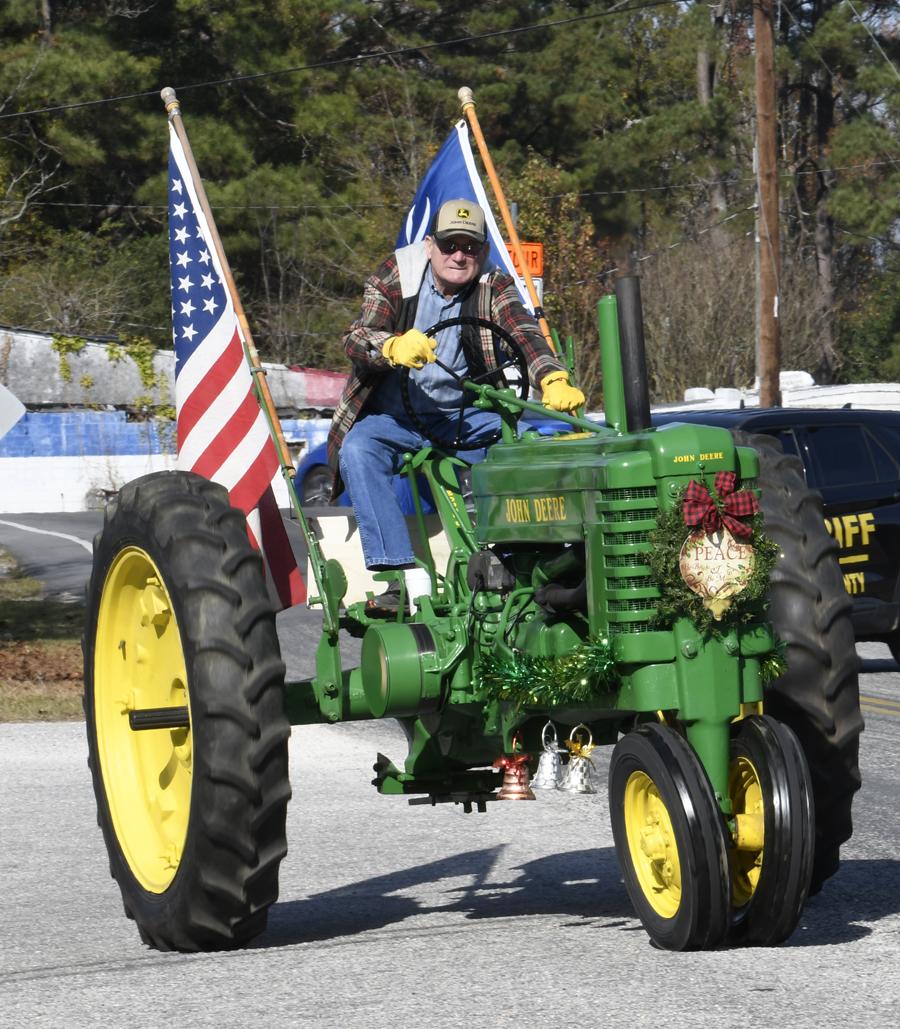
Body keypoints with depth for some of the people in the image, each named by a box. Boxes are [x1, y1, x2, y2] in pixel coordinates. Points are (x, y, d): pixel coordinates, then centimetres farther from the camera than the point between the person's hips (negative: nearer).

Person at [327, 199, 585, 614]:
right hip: (394, 414, -1)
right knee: (358, 452, -31)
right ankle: (400, 576, -37)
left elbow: (524, 333, -21)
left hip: (465, 414, 1)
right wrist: (394, 347, -40)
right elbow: (356, 338, -15)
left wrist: (553, 379, -43)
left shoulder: (494, 287, -2)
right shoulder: (396, 273, -4)